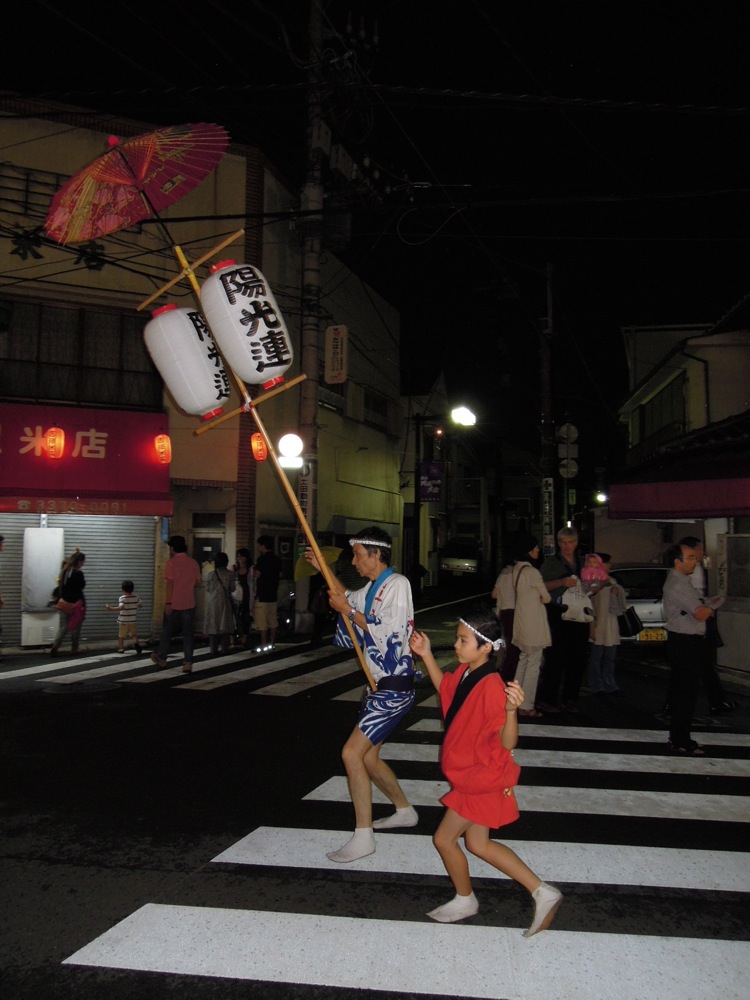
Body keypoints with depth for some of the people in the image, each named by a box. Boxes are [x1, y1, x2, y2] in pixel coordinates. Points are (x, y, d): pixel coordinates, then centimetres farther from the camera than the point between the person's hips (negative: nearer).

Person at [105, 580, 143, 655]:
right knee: (134, 634, 9)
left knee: (121, 635, 14)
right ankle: (136, 643, -17)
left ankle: (121, 648, 21)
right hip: (133, 620, 3)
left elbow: (121, 607, -29)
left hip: (123, 620, -3)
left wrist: (111, 608, -25)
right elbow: (140, 605, 12)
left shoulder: (122, 598, -14)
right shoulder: (136, 597, 0)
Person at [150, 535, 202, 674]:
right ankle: (188, 663, 1)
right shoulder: (193, 562, 2)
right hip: (189, 604, 3)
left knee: (167, 632, 13)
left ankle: (161, 658, 28)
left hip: (174, 604, -3)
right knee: (187, 634, 5)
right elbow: (198, 582, 10)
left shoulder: (171, 562, -10)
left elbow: (170, 584, -15)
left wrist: (168, 603, -14)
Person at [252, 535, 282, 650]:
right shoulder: (277, 559, 9)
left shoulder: (262, 559, -14)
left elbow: (256, 575, -15)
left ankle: (263, 645, -3)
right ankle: (272, 644, 14)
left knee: (262, 621, -4)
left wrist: (254, 568, 3)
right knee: (272, 620, 10)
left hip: (262, 595, -7)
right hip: (273, 594, 7)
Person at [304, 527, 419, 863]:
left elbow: (388, 634, -22)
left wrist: (348, 611, -14)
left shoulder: (397, 584, -15)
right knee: (368, 757, 17)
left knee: (351, 753, -13)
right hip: (377, 685, 10)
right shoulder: (373, 587, 12)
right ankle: (404, 810, 37)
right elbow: (350, 598, 33)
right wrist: (323, 569, 23)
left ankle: (363, 837, -3)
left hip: (394, 687, -10)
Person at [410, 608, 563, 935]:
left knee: (444, 838, 6)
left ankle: (465, 900, 32)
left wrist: (511, 709, -49)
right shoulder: (464, 673, -4)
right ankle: (543, 893, 23)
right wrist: (426, 655, 10)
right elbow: (445, 689, 19)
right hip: (470, 774, 9)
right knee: (477, 844, 18)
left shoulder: (491, 687, -29)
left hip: (482, 778, -9)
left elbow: (508, 743, -30)